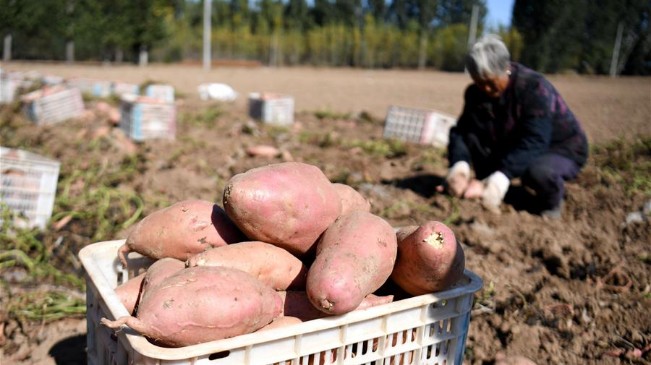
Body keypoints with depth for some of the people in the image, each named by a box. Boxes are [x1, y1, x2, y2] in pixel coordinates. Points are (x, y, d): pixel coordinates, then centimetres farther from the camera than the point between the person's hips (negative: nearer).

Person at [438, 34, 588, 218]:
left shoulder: (535, 87, -26)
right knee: (468, 137, -16)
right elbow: (461, 130, -18)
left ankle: (551, 204, -5)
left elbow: (533, 142, -37)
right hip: (513, 147, 5)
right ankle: (487, 189, -1)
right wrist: (459, 166, -39)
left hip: (560, 150, -5)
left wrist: (500, 177, -49)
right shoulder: (475, 93, -9)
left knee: (538, 171, -39)